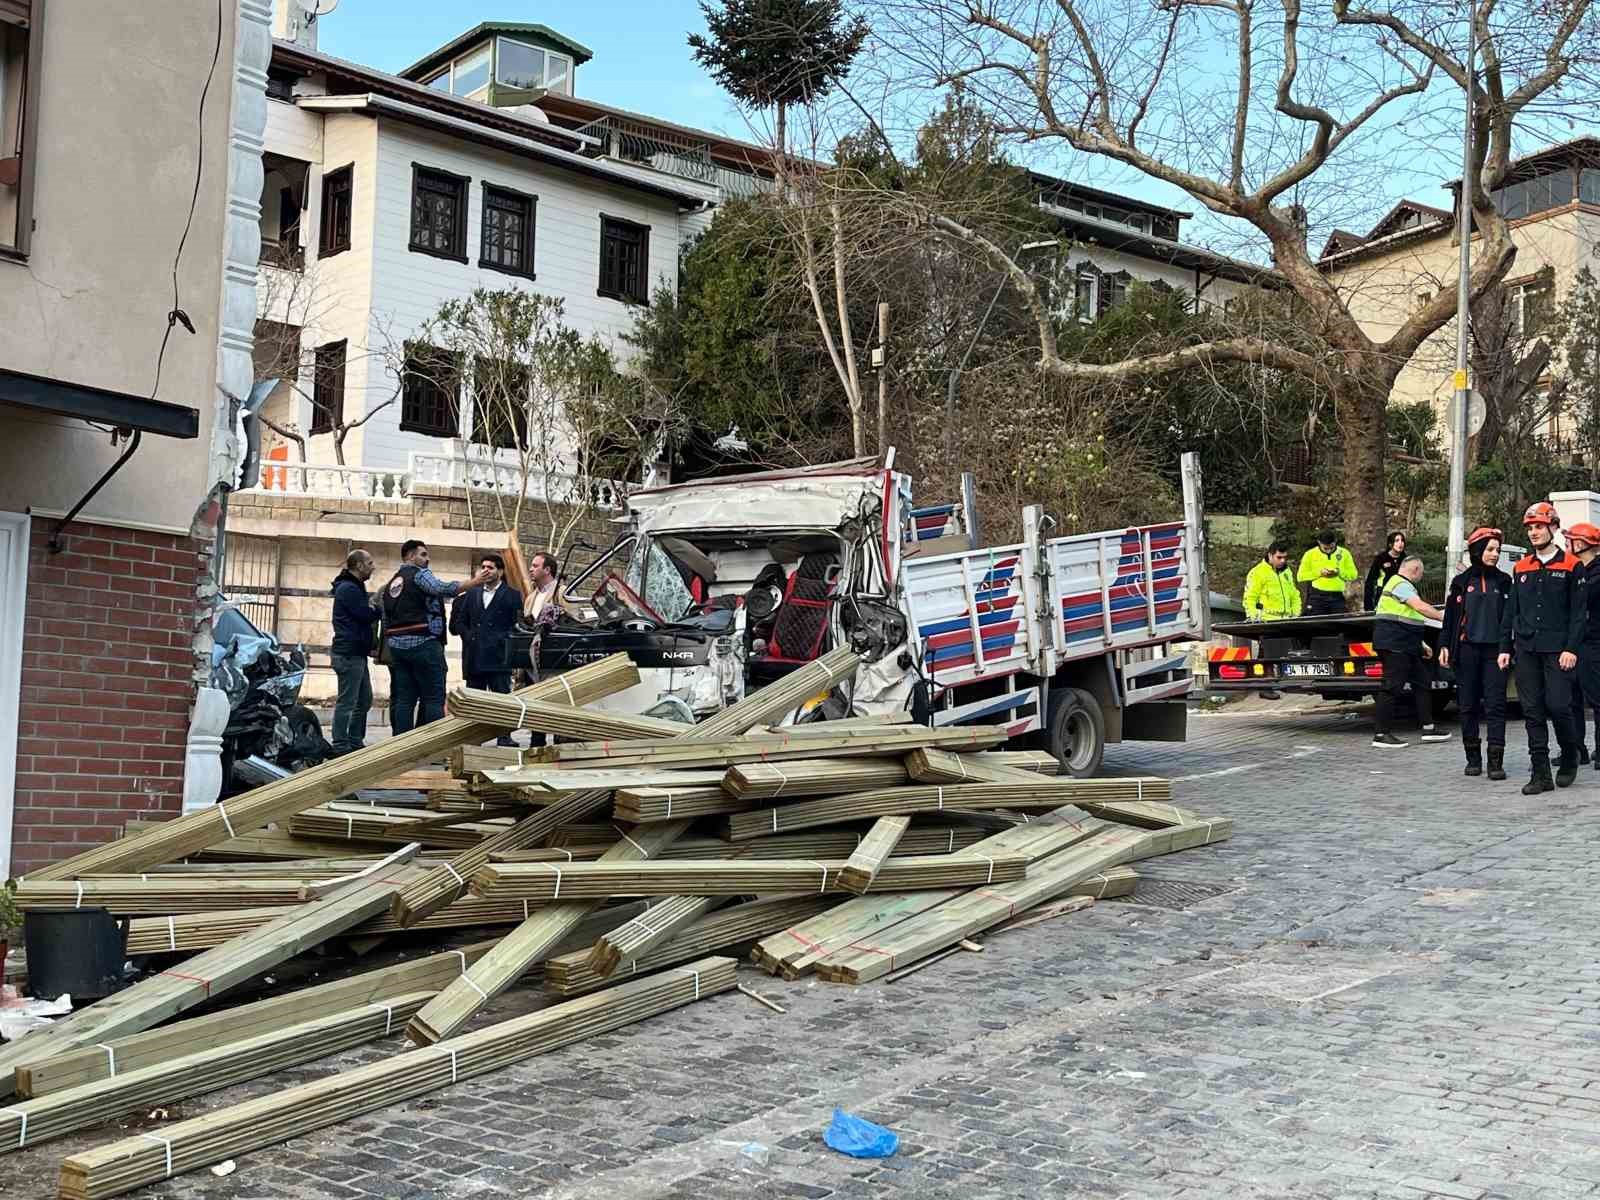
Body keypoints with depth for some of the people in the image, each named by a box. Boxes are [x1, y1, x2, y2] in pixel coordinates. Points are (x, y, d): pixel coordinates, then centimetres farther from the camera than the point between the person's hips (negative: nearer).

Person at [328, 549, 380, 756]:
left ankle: (355, 742, 22)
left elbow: (365, 615, 19)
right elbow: (367, 615, -18)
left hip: (357, 653, 11)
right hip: (349, 653, -11)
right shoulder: (349, 589, -14)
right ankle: (340, 746, -4)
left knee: (364, 700, 15)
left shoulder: (354, 587, 20)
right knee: (347, 702, -7)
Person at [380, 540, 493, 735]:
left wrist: (389, 646, 23)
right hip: (423, 643, -8)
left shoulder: (391, 583, 21)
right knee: (434, 697, -6)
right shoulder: (419, 574, -3)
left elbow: (386, 621, 21)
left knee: (404, 699, 6)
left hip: (396, 646, 8)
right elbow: (441, 589, -22)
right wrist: (473, 582, -21)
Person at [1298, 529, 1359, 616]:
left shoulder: (1344, 553, 7)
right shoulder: (1310, 554, 2)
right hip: (1317, 597, -1)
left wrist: (1339, 572, -10)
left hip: (1337, 597, 2)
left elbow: (1353, 575, 8)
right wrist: (1319, 573, -12)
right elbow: (1301, 576, -1)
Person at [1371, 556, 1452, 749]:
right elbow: (1420, 606, -24)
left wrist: (1421, 644, 25)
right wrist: (1444, 618, -21)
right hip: (1393, 645, -11)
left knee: (1422, 684, 12)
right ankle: (1382, 734, -8)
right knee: (1392, 687, -10)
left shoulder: (1404, 585, 24)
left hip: (1405, 646, 11)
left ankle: (1428, 729, 16)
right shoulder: (1400, 584, -11)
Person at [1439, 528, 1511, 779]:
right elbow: (1450, 616, 9)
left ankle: (1496, 762, -10)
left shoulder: (1504, 581, 9)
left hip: (1495, 650, -1)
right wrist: (1444, 646, 1)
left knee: (1495, 705, -8)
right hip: (1467, 649, 1)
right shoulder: (1461, 581, 8)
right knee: (1468, 706, 4)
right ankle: (1473, 758, 14)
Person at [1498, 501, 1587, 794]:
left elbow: (1579, 611, -3)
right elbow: (1511, 610, 15)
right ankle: (1541, 774, 6)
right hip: (1526, 650, 4)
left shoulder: (1571, 566, 0)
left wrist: (1571, 648, -12)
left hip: (1557, 650, -4)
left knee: (1558, 706, -10)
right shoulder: (1521, 568, 13)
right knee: (1532, 712, 2)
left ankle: (1570, 759, 16)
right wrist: (1505, 647, 9)